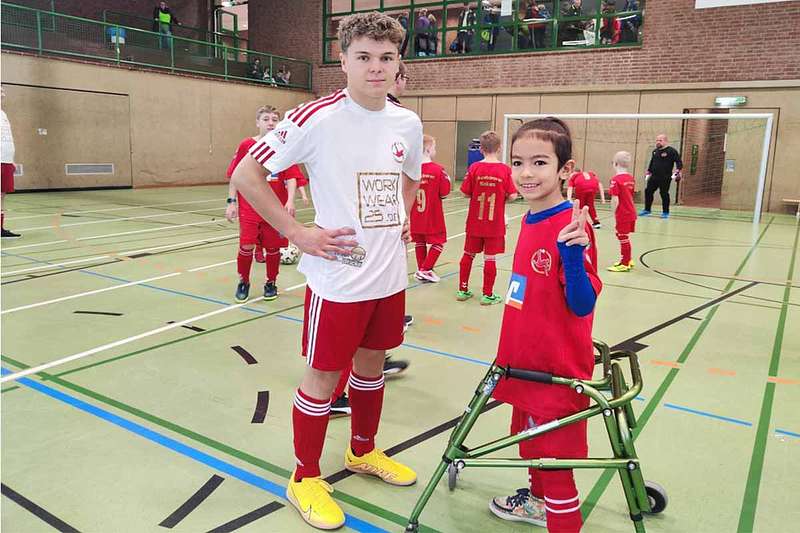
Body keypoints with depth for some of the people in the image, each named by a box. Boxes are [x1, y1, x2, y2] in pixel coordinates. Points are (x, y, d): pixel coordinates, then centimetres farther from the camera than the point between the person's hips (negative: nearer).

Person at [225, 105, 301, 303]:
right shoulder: (246, 145, -1)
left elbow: (291, 177, -4)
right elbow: (234, 176, 3)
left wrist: (290, 201, -17)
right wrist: (231, 202, -2)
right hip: (249, 206, -1)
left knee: (273, 247, 8)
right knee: (246, 246, -6)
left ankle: (271, 283, 29)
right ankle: (243, 282, 18)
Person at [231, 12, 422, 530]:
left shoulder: (409, 123, 4)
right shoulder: (318, 118, -15)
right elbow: (246, 175, -13)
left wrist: (403, 217, 8)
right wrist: (299, 232, -16)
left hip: (390, 275, 6)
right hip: (338, 277, -6)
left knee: (372, 362, 20)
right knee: (324, 375, 6)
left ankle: (363, 451, 44)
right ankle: (305, 478, 28)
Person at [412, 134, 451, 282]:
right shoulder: (438, 169, -15)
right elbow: (444, 193, -13)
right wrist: (447, 180, 4)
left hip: (415, 215, 4)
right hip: (433, 215, -4)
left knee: (420, 242, 16)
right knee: (438, 242, 10)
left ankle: (421, 271, 22)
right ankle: (425, 270, 5)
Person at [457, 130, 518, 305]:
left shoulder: (474, 167, -6)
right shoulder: (505, 169, -9)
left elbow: (465, 192, -4)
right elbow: (512, 196, -10)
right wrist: (500, 198, 8)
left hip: (475, 221, 2)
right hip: (495, 223, -2)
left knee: (468, 254, 15)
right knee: (490, 258, 5)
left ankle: (462, 290, 24)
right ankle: (488, 295, 13)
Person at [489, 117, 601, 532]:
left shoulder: (570, 226, -21)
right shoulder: (529, 222, 3)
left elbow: (582, 305, -21)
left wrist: (573, 253, -36)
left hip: (557, 371, -8)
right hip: (525, 363, 9)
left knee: (555, 459, 6)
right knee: (530, 442, 27)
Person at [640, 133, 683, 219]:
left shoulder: (671, 151, -5)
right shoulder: (655, 151, 16)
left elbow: (679, 162, -9)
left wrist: (678, 171, -21)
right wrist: (648, 171, 28)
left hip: (665, 178, -6)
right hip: (654, 177, 6)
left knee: (664, 194, -3)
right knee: (648, 191, 5)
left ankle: (665, 212, 9)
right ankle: (647, 210, 19)